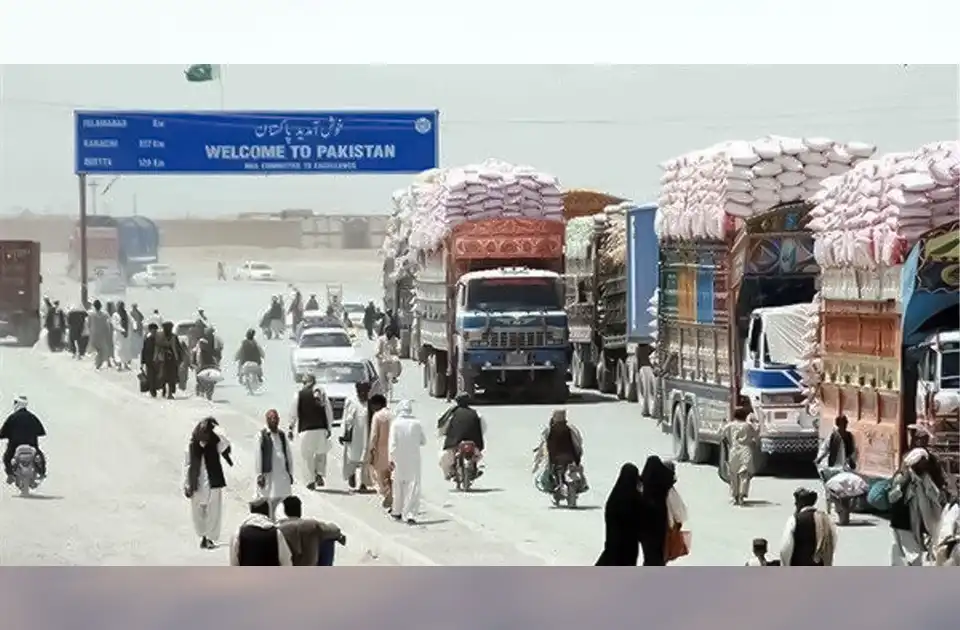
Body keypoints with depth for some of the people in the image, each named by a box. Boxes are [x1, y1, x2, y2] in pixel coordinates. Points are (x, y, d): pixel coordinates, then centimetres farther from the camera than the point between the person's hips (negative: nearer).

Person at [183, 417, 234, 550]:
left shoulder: (215, 445, -2)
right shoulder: (192, 446, 1)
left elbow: (225, 445, -24)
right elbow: (187, 465, 5)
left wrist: (215, 428, -19)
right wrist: (186, 486, 2)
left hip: (213, 483, -2)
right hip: (197, 484, 2)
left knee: (213, 512, -3)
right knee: (198, 513, 6)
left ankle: (211, 538, 7)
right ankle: (203, 536, 24)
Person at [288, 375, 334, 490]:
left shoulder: (299, 395, 0)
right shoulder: (321, 391, 3)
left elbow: (293, 413, 2)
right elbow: (329, 410, 3)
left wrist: (291, 428, 13)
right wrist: (329, 427, 9)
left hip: (305, 429, -1)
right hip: (321, 428, 1)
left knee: (307, 456, 4)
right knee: (321, 452, 17)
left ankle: (310, 480, 0)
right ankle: (320, 474, 1)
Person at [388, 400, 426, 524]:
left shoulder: (395, 424, -8)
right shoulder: (417, 423, -3)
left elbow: (392, 443, -11)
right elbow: (423, 441, 7)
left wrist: (391, 459, -10)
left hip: (399, 459, 0)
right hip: (414, 460, 0)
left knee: (398, 485, 16)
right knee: (413, 486, -1)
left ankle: (397, 511, 30)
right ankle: (410, 514, -11)